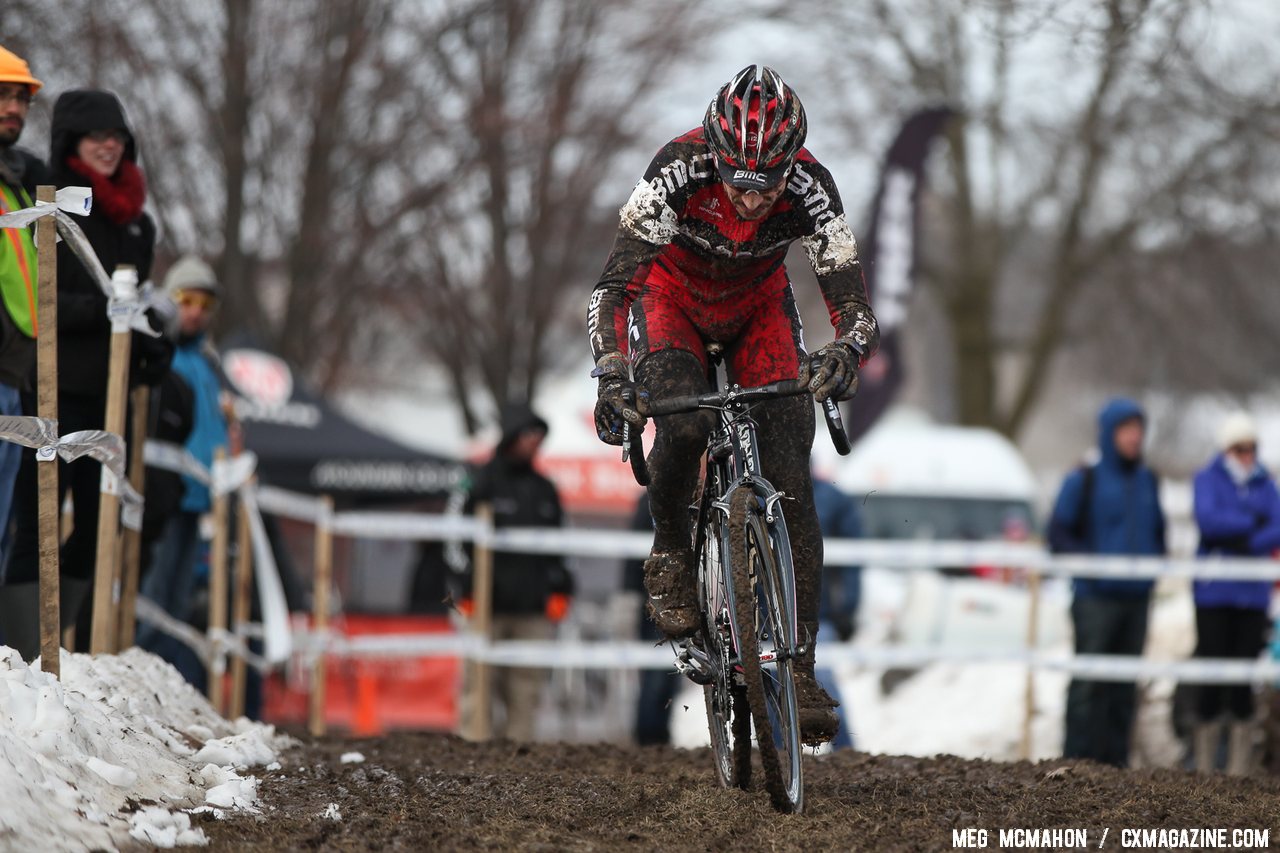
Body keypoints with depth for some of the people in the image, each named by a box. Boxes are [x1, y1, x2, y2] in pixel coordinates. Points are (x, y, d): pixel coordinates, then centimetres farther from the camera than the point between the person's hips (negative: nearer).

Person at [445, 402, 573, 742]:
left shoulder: (545, 490, 19)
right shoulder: (481, 483, 2)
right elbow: (454, 538, -2)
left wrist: (559, 588, 14)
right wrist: (466, 588, -9)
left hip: (534, 608, 5)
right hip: (488, 604, -5)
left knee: (527, 687, 1)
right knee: (479, 682, -6)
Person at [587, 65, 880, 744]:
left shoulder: (811, 190, -31)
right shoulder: (678, 171, -35)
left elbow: (854, 308, -30)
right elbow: (612, 285, -34)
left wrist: (844, 354, -52)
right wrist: (610, 375, -50)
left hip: (757, 306, 1)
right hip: (670, 295, -1)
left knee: (789, 478, -13)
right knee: (683, 423, -32)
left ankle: (799, 669, -10)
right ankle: (670, 550, -3)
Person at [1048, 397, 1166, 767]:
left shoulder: (1147, 481, 14)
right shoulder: (1084, 480, -3)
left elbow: (1157, 530, 25)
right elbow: (1059, 533, -3)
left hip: (1136, 598, 5)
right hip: (1095, 598, -5)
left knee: (1124, 688, 7)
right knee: (1088, 683, -8)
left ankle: (1115, 761, 11)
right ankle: (1078, 760, -6)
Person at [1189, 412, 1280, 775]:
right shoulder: (1208, 480, 3)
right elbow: (1207, 519, -14)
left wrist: (1245, 545, -16)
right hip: (1214, 593, -3)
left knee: (1243, 678, 1)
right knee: (1211, 676, -5)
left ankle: (1239, 767, 5)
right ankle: (1203, 766, 1)